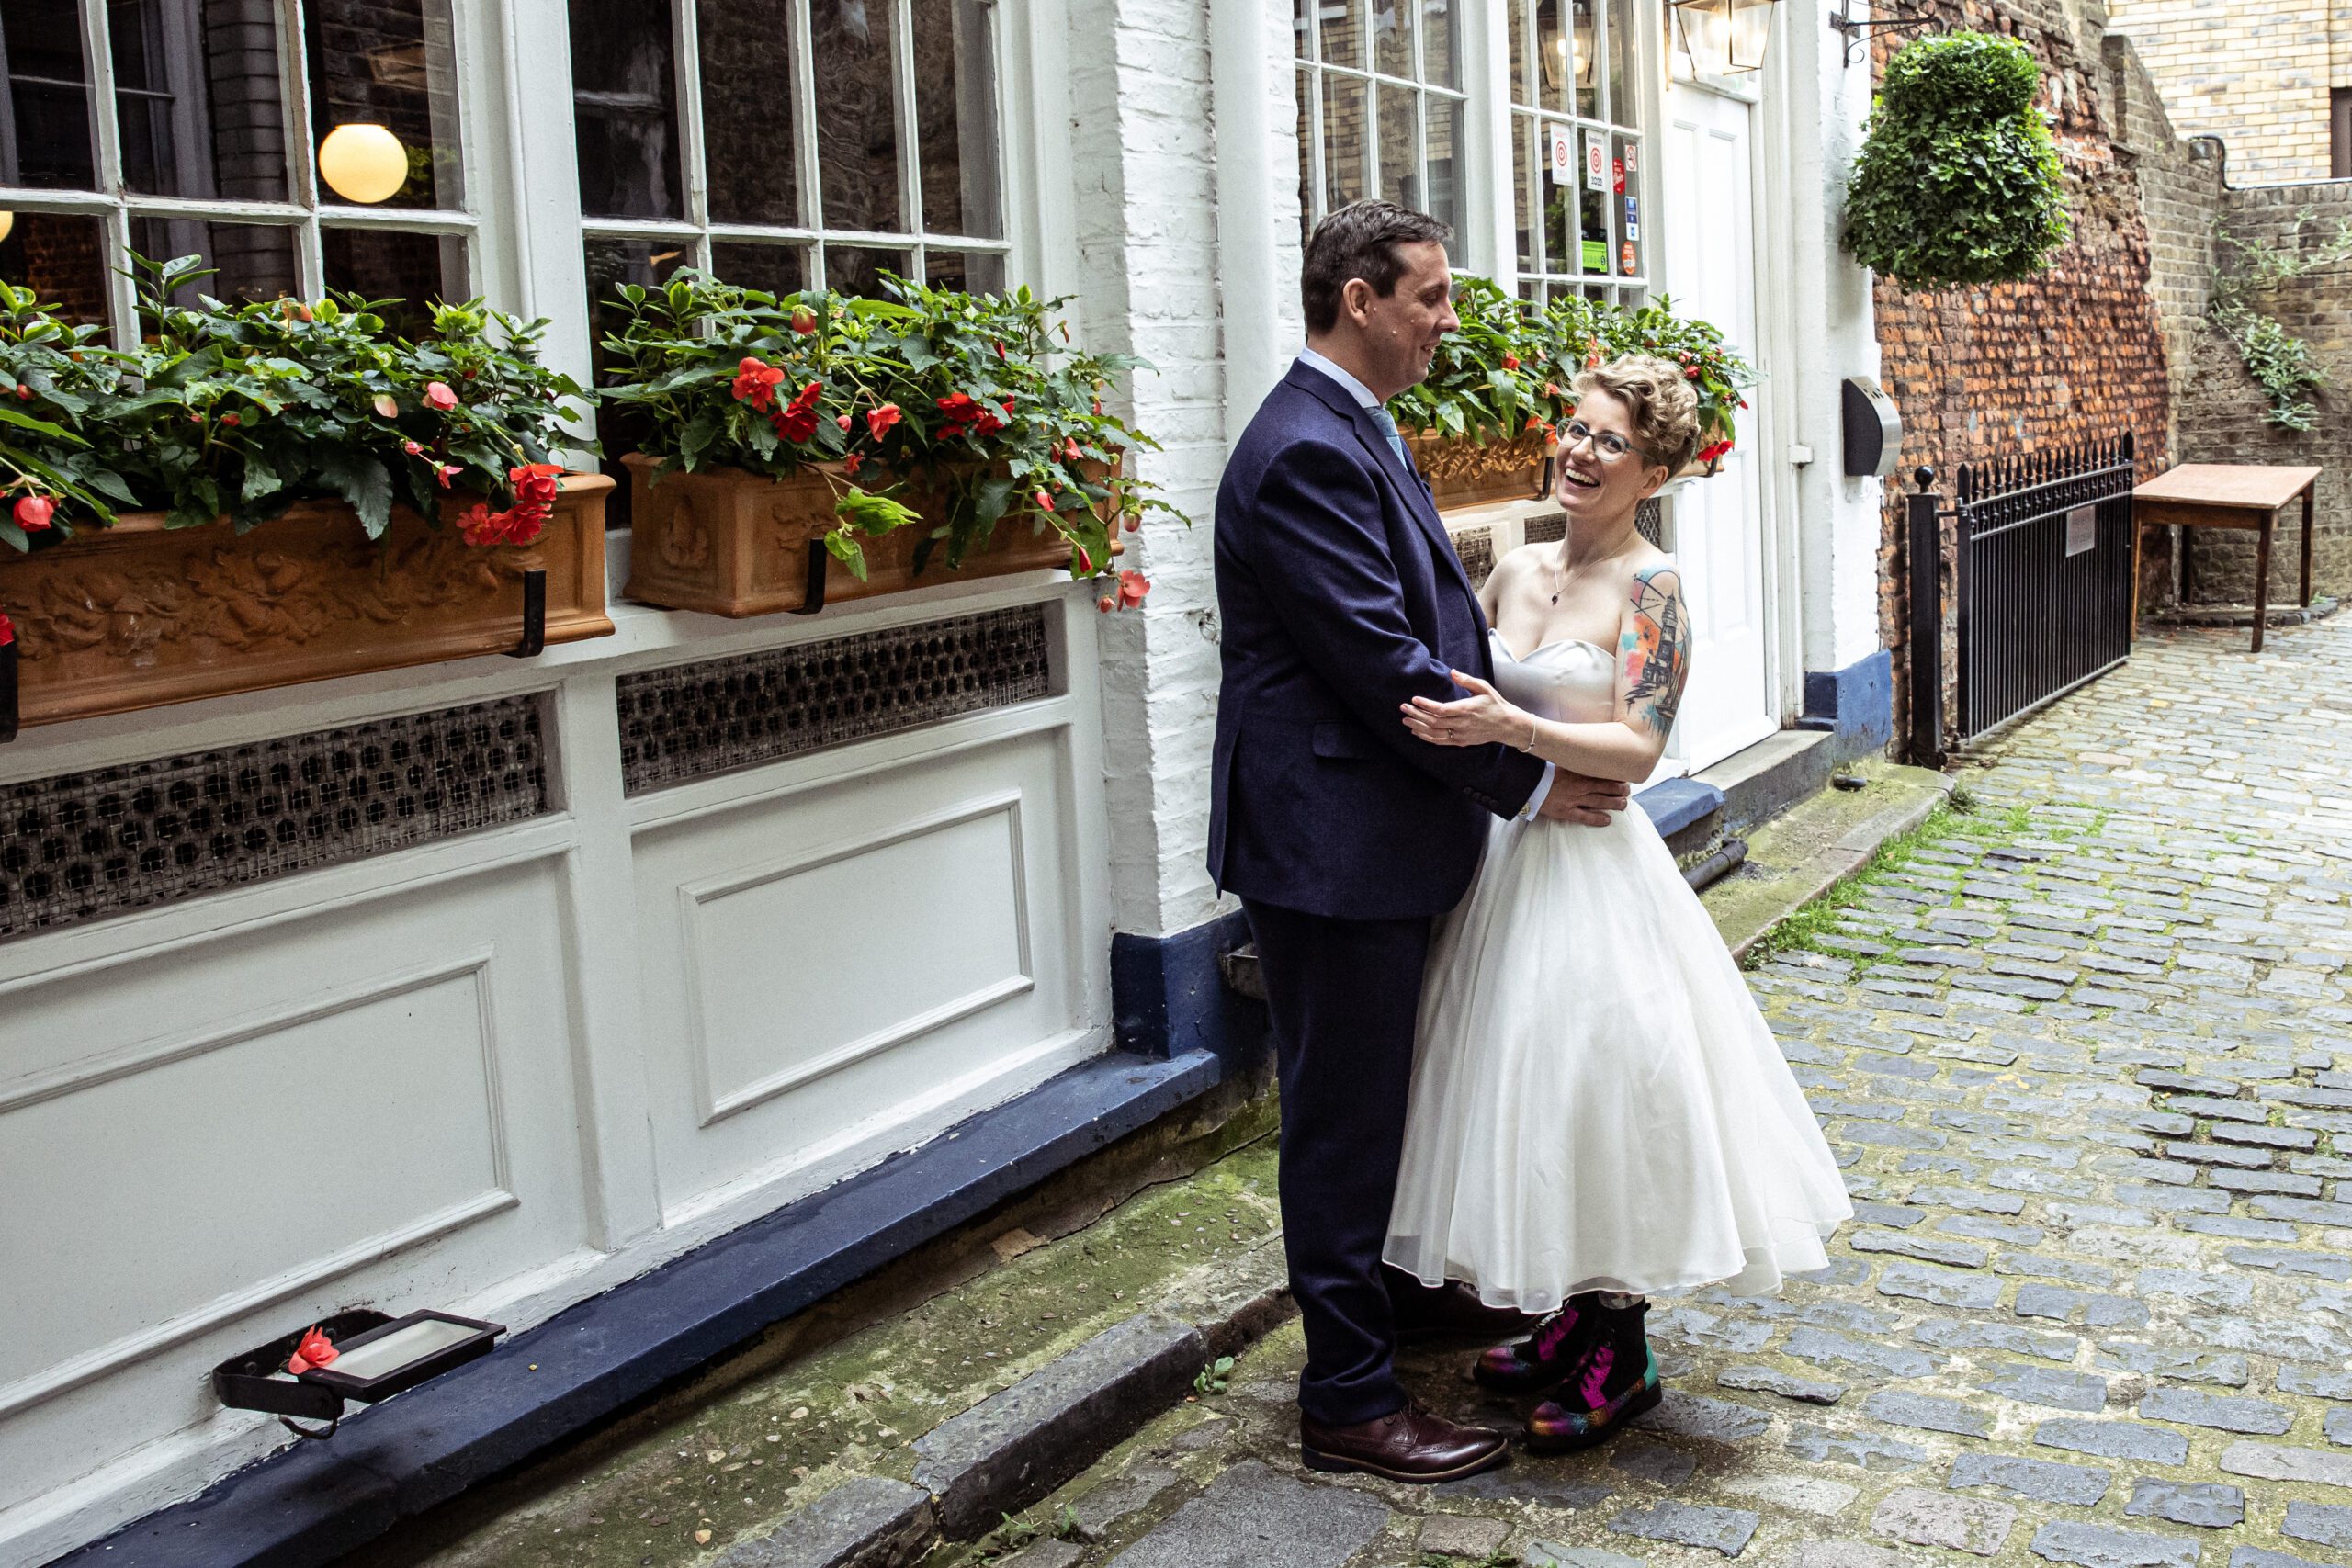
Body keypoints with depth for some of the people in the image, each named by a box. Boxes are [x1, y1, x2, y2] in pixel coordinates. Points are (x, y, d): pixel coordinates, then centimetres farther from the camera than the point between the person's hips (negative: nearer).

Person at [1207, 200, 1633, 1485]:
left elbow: (1427, 626, 17)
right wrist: (1530, 782, -15)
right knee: (1344, 1113, 0)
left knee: (1389, 1086, 24)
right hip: (1331, 840, -11)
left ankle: (1406, 1286, 43)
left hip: (1379, 834, 11)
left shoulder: (1354, 431, 13)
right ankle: (1351, 1399, 13)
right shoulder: (1309, 453, -21)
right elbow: (1385, 666, -24)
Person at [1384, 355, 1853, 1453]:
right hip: (1507, 858, 7)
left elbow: (1637, 749, -18)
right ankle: (1567, 1322, 28)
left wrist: (1510, 728, -29)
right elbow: (1461, 694, 19)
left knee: (1599, 1090, -2)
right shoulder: (1516, 571, 9)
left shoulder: (1648, 586, -11)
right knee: (1531, 1090, 13)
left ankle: (1620, 1360, 14)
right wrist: (1437, 714, -2)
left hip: (1593, 869, -7)